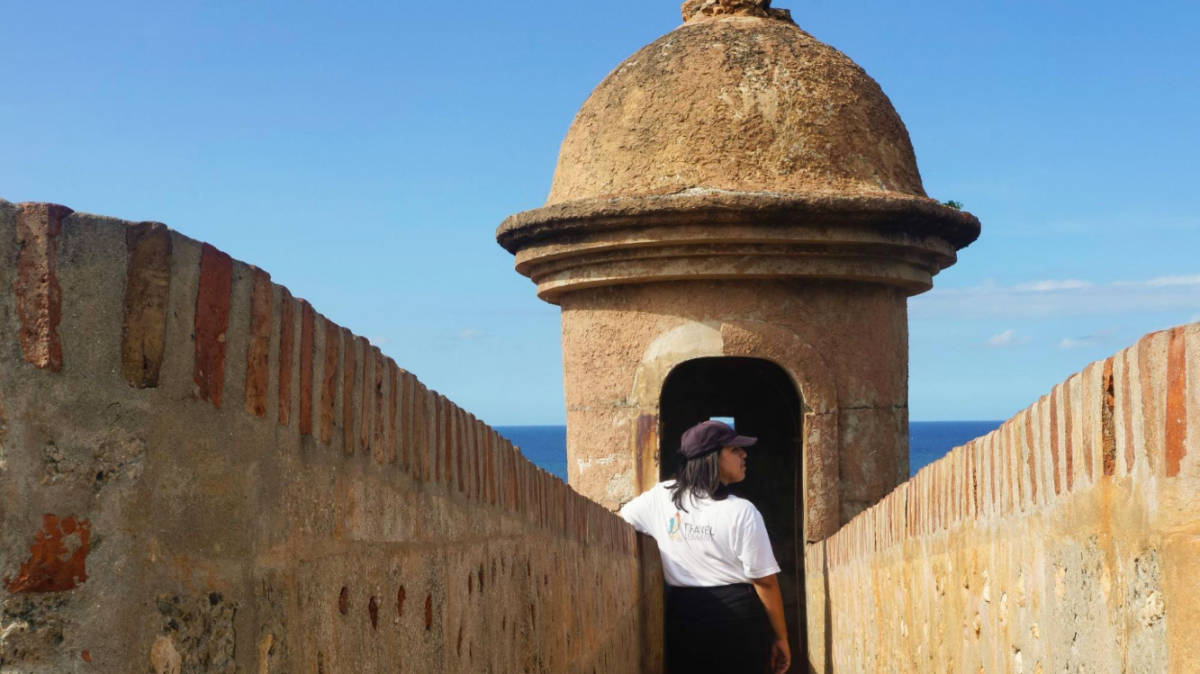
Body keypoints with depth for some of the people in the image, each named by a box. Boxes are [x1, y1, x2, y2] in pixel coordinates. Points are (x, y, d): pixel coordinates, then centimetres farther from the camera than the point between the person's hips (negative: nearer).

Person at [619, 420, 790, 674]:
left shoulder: (661, 497, -1)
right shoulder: (742, 512, -14)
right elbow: (764, 581, -12)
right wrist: (780, 637, -2)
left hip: (682, 618, 4)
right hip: (738, 618, -4)